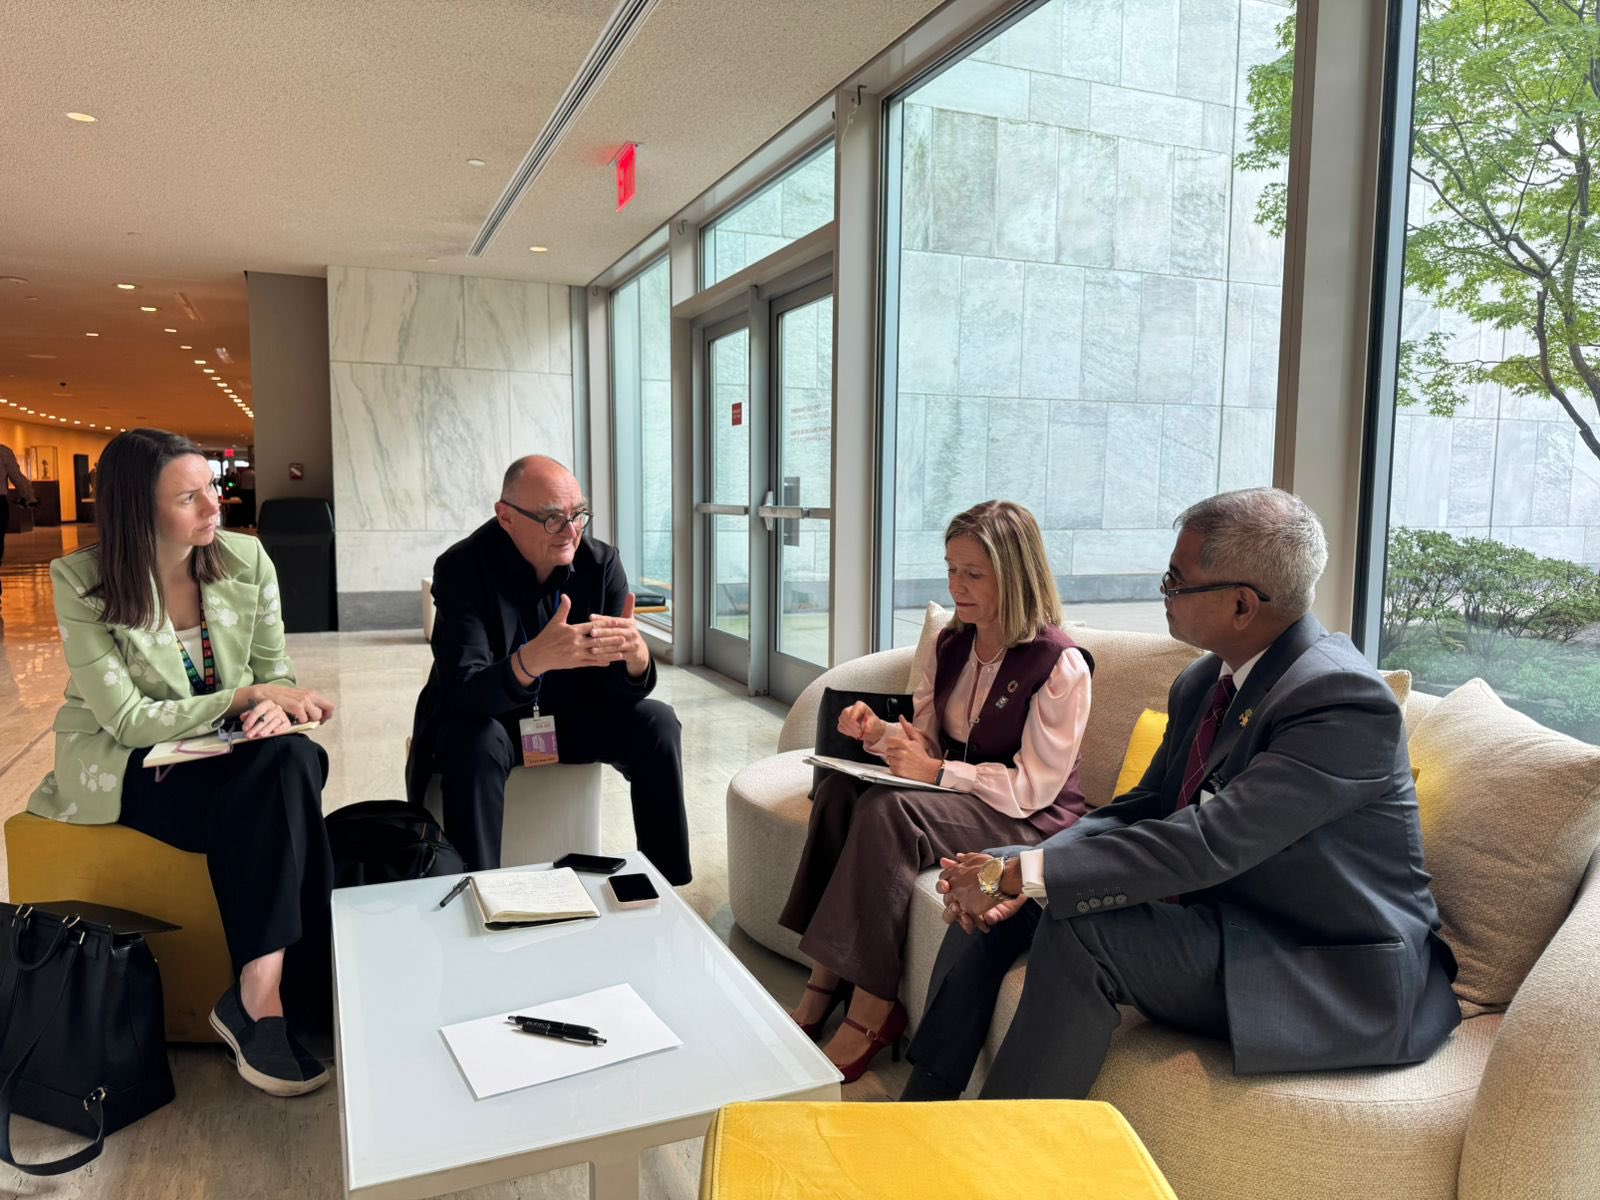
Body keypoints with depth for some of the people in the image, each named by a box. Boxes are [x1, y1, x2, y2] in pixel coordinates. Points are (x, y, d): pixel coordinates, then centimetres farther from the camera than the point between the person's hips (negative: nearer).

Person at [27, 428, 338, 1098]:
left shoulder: (245, 561, -3)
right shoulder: (84, 585, -13)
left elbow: (275, 669, 4)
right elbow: (129, 720, -17)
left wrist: (276, 706, -21)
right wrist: (249, 696, -25)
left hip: (228, 752, 4)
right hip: (124, 764, -4)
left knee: (296, 760, -32)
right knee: (272, 810, -33)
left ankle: (259, 993, -28)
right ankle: (264, 996, -25)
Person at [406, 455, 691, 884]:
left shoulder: (601, 562, -13)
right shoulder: (462, 568, -21)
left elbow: (620, 691, -14)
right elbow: (462, 691, -32)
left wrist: (636, 654, -40)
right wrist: (531, 660, -53)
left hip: (573, 715, 4)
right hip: (486, 718, -3)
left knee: (657, 725, -18)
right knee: (475, 745, -35)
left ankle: (666, 888, -4)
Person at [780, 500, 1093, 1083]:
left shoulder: (1060, 665, -14)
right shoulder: (948, 645, 7)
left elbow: (1034, 786, -17)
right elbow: (927, 740, 11)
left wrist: (934, 771, -26)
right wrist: (879, 733, -12)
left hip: (1029, 821, -7)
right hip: (952, 792, 7)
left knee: (889, 811, -31)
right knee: (840, 789, -19)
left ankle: (870, 1011, -22)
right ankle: (824, 982, -18)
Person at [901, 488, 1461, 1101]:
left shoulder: (1345, 699, -24)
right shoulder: (1204, 681, 3)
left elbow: (1208, 841, -32)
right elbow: (1142, 809, 5)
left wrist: (1017, 876, -30)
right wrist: (1011, 874, -13)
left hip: (1340, 973, -8)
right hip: (1221, 913, 9)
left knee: (1080, 930, -29)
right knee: (987, 887, 0)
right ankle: (926, 1102, 8)